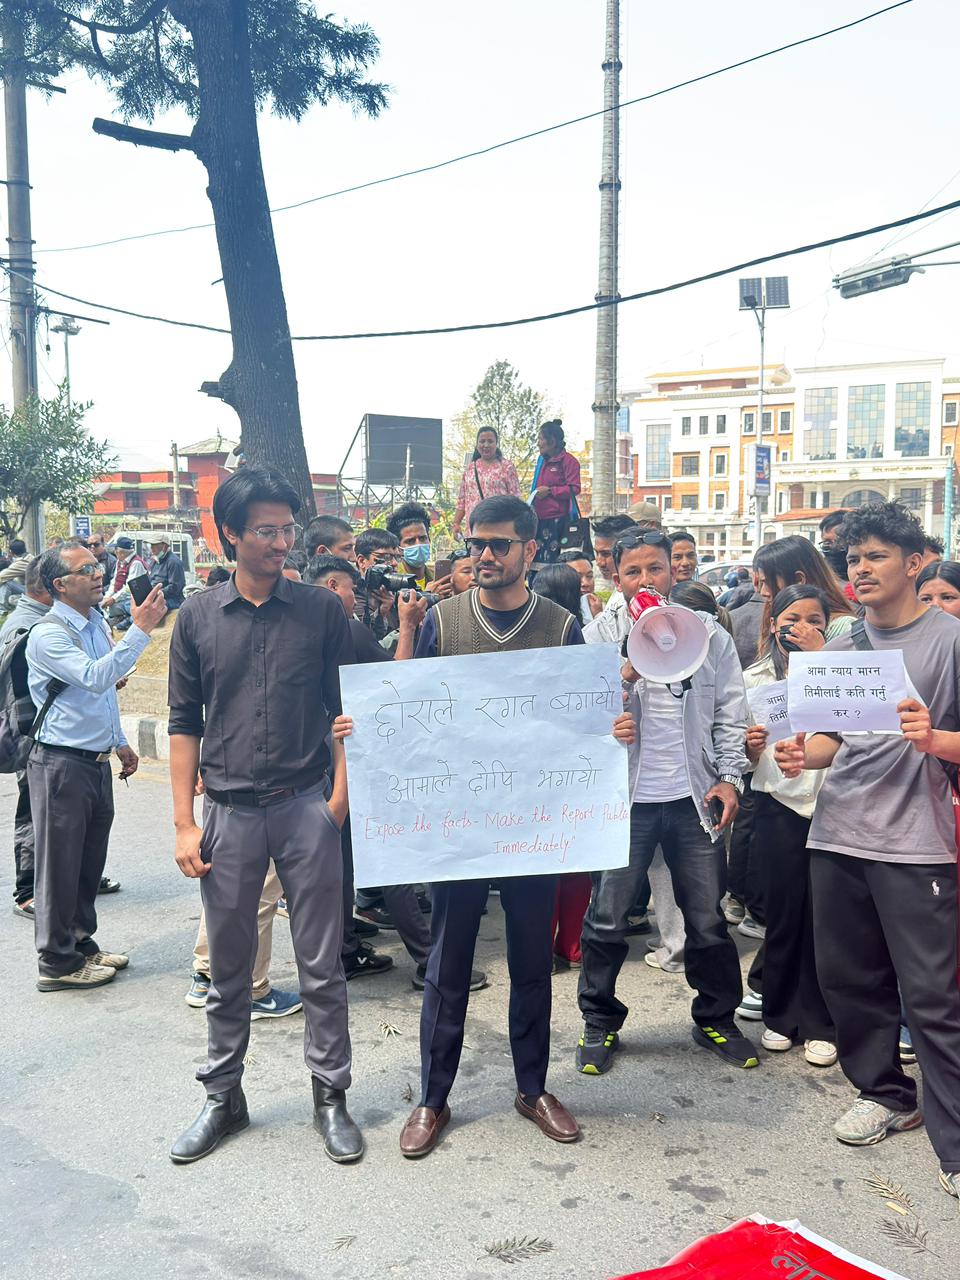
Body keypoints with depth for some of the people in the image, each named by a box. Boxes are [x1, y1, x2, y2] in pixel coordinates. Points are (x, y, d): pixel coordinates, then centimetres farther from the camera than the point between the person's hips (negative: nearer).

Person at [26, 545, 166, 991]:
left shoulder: (98, 624, 10)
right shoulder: (48, 634, -16)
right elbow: (94, 677, -32)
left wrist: (120, 742, 21)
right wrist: (140, 630, -36)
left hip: (97, 762, 8)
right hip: (61, 765, -8)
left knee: (90, 861, 18)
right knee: (60, 865, 3)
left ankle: (81, 943, 32)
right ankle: (58, 963, 15)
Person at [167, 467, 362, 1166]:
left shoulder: (322, 611, 0)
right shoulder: (198, 617, 3)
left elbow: (345, 710, 4)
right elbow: (186, 723, 5)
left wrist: (340, 795, -5)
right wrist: (185, 821, 0)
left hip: (307, 808, -1)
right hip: (229, 813, 1)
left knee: (322, 964, 7)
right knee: (228, 968, 12)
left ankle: (331, 1094, 24)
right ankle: (224, 1096, 30)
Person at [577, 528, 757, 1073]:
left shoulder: (709, 633, 4)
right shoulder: (599, 635, -1)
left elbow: (731, 713, 7)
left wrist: (729, 777, -1)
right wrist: (625, 675, -21)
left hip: (694, 797, 2)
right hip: (625, 796, -1)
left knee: (708, 920, 11)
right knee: (606, 919, 5)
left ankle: (717, 1018, 31)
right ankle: (600, 1022, 24)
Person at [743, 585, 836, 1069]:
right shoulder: (755, 678, 8)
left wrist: (821, 657, -17)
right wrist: (751, 746, -10)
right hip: (778, 803, 1)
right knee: (783, 913, 5)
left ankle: (819, 1023, 16)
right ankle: (780, 1015, 22)